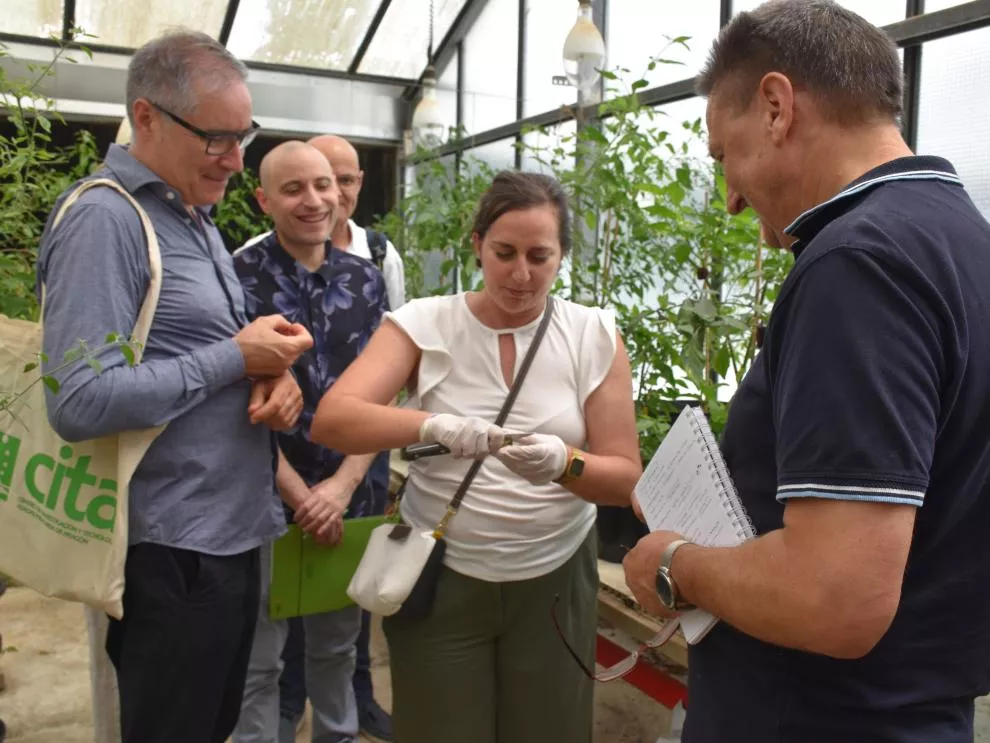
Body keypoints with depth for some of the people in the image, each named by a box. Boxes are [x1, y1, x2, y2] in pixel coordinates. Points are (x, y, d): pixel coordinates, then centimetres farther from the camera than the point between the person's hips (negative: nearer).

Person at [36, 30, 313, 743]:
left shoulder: (194, 217, 13)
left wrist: (274, 376, -3)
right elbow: (80, 403, -25)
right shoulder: (105, 220, -16)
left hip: (231, 533, 9)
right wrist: (239, 358, -19)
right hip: (170, 553, -9)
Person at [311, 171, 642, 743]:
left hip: (555, 580, 1)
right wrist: (433, 425, -35)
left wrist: (563, 464, -27)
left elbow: (627, 479, -5)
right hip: (439, 577, -1)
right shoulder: (425, 323, -6)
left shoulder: (595, 335, -4)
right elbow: (331, 421, -17)